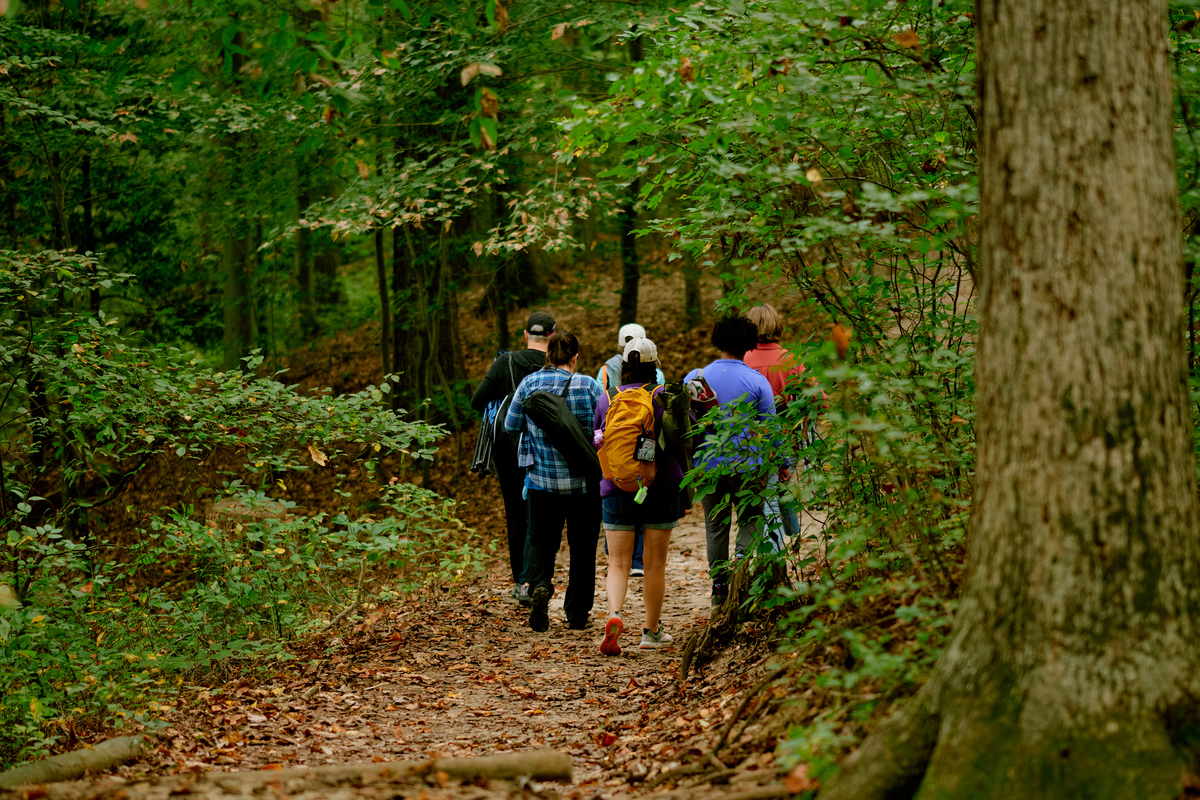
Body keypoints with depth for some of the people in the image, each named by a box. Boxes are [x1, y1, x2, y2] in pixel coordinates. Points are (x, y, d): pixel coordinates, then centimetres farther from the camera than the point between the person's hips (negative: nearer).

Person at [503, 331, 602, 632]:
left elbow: (511, 425, 5)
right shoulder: (588, 386, -9)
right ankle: (577, 614, 15)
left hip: (542, 480, 1)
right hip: (583, 481, -1)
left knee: (542, 540, 13)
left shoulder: (528, 384, -3)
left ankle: (540, 584, -16)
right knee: (582, 546, 11)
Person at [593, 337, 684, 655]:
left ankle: (614, 615, -20)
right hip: (660, 489, -1)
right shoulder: (663, 397, -8)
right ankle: (652, 631, 19)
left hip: (616, 490, 1)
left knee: (618, 564, 5)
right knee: (655, 564, 11)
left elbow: (594, 440, 10)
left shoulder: (606, 398, -1)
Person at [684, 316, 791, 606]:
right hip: (745, 463, -2)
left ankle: (719, 586, 13)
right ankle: (741, 556, -14)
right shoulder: (757, 381, -5)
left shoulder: (695, 378, 0)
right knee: (751, 519, 11)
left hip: (706, 463, 2)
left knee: (715, 525, 12)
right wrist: (784, 463, 8)